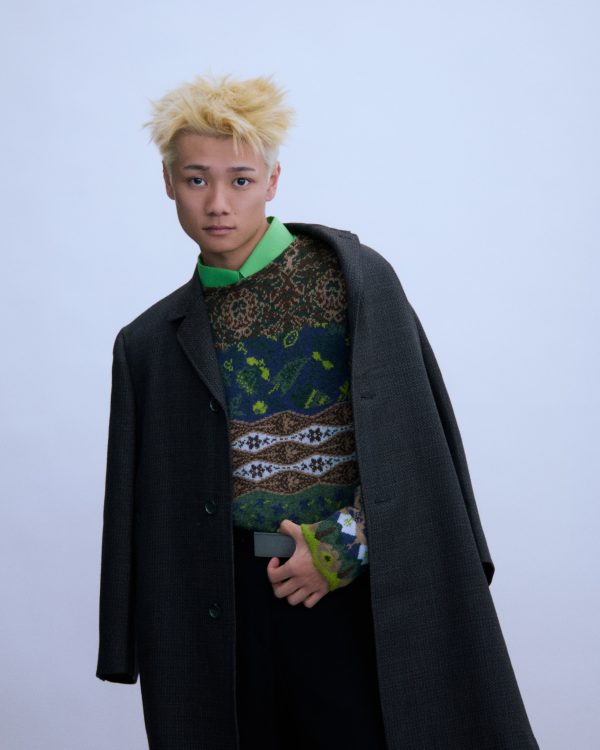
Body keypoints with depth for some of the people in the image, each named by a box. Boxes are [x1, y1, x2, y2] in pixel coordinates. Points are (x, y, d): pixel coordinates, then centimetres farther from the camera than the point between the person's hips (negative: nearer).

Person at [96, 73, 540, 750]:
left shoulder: (355, 278, -4)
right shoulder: (151, 344, 5)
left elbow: (414, 433, -5)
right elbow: (144, 512, 8)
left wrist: (346, 543, -13)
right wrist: (138, 645, 6)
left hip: (359, 585, -2)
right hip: (234, 602, 3)